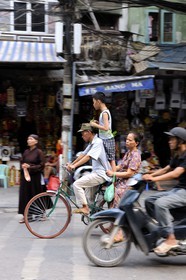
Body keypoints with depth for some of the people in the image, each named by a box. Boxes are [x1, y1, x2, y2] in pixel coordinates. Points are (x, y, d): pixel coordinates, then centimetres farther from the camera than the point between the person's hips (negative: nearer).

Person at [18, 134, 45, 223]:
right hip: (25, 176, 5)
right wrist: (23, 166, -6)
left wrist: (30, 167, -16)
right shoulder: (26, 152, 9)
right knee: (25, 195, 2)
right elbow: (21, 162, 17)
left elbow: (42, 165, -8)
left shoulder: (39, 152, -6)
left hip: (35, 177, -5)